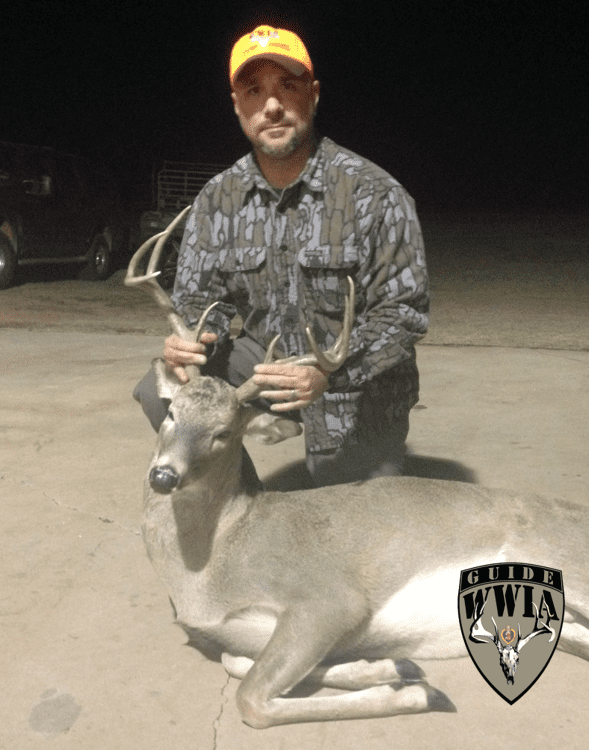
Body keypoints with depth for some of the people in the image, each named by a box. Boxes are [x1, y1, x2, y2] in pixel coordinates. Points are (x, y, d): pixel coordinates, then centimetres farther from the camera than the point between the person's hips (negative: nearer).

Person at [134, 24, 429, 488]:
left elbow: (404, 311, -20)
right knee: (164, 389, -15)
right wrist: (188, 342, -25)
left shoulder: (374, 194, -19)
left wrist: (327, 375, -36)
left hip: (357, 398, -3)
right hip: (267, 363, 4)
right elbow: (198, 297, 0)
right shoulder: (218, 199, -3)